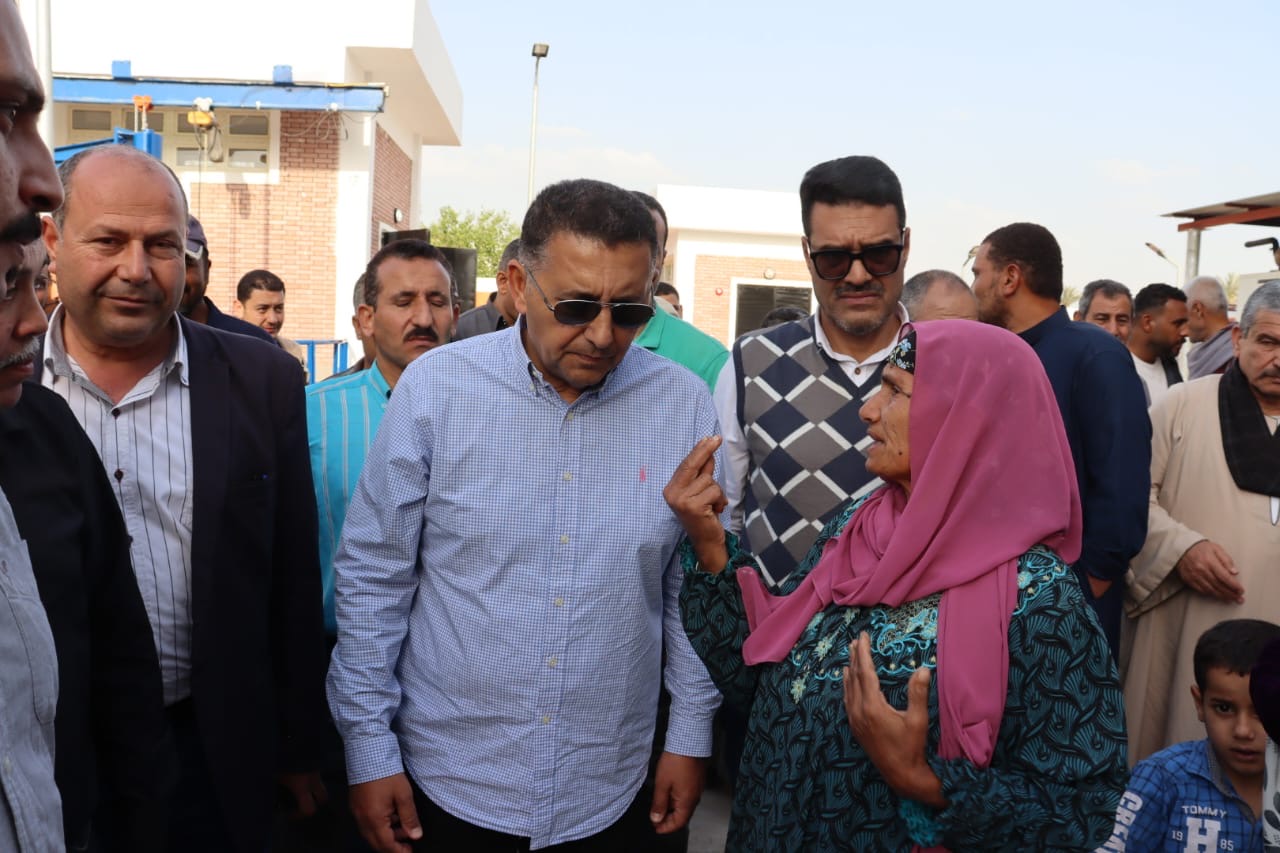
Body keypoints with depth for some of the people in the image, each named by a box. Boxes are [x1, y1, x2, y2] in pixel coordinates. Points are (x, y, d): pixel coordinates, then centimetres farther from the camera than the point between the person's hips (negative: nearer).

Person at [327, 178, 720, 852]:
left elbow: (694, 587, 2)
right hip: (444, 783, -1)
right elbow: (374, 576, -5)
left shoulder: (682, 404, -7)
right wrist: (368, 748, -4)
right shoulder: (435, 386, -11)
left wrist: (691, 736, 4)